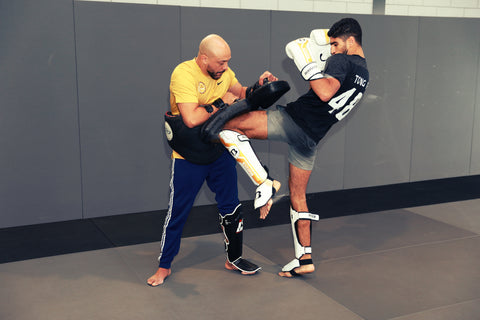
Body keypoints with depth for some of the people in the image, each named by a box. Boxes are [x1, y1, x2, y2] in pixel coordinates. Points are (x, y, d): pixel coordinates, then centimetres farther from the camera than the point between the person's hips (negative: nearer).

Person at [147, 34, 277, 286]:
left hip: (220, 150, 6)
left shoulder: (223, 72, -1)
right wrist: (221, 102, -21)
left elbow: (241, 94, 14)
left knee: (231, 208, 12)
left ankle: (234, 258, 31)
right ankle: (164, 266, 21)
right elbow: (191, 119, -30)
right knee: (178, 211, 4)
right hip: (188, 157, -6)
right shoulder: (183, 74, -21)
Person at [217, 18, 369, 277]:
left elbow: (326, 93, -26)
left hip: (293, 120, -9)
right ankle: (304, 259, 21)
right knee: (298, 197, 17)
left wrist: (307, 62, -18)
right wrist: (321, 56, 25)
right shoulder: (363, 74, 22)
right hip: (311, 137, 9)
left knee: (226, 125, -8)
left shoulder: (342, 61, -7)